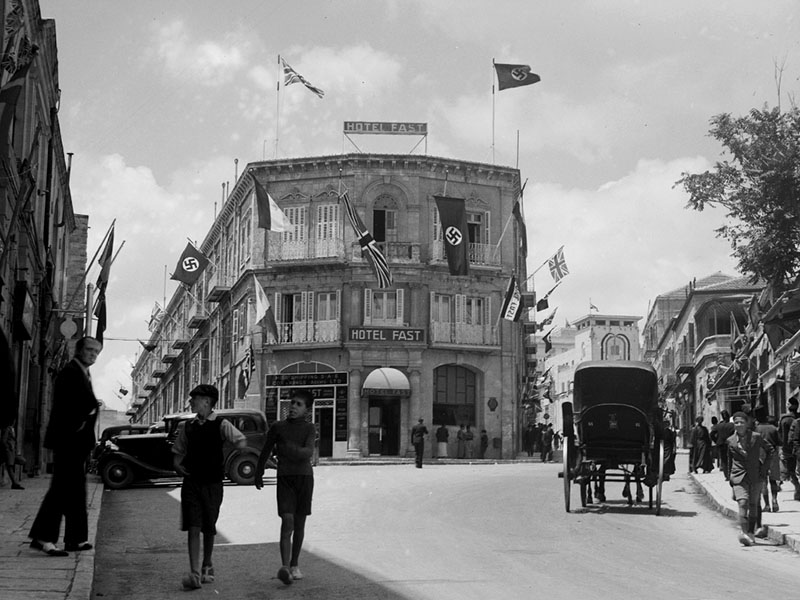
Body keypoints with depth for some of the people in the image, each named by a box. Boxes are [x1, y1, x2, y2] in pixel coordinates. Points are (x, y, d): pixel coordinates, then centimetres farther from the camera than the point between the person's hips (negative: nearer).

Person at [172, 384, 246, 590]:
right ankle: (194, 573, -13)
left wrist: (237, 445, -35)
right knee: (193, 527, -8)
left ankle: (207, 567, 30)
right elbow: (178, 451, 16)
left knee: (209, 528, 10)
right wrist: (177, 465, -4)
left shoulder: (220, 425, -4)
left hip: (212, 482, -2)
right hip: (191, 481, 2)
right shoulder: (187, 426, 7)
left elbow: (242, 441, -14)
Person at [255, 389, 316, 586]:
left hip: (304, 477, 1)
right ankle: (284, 567, -24)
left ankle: (294, 566, 21)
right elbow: (265, 451, 17)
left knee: (299, 523, 7)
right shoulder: (277, 427, 4)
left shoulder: (309, 429, 3)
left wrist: (289, 449, -30)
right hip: (284, 479, -1)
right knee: (287, 522, -15)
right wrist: (258, 475, 26)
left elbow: (308, 452, -13)